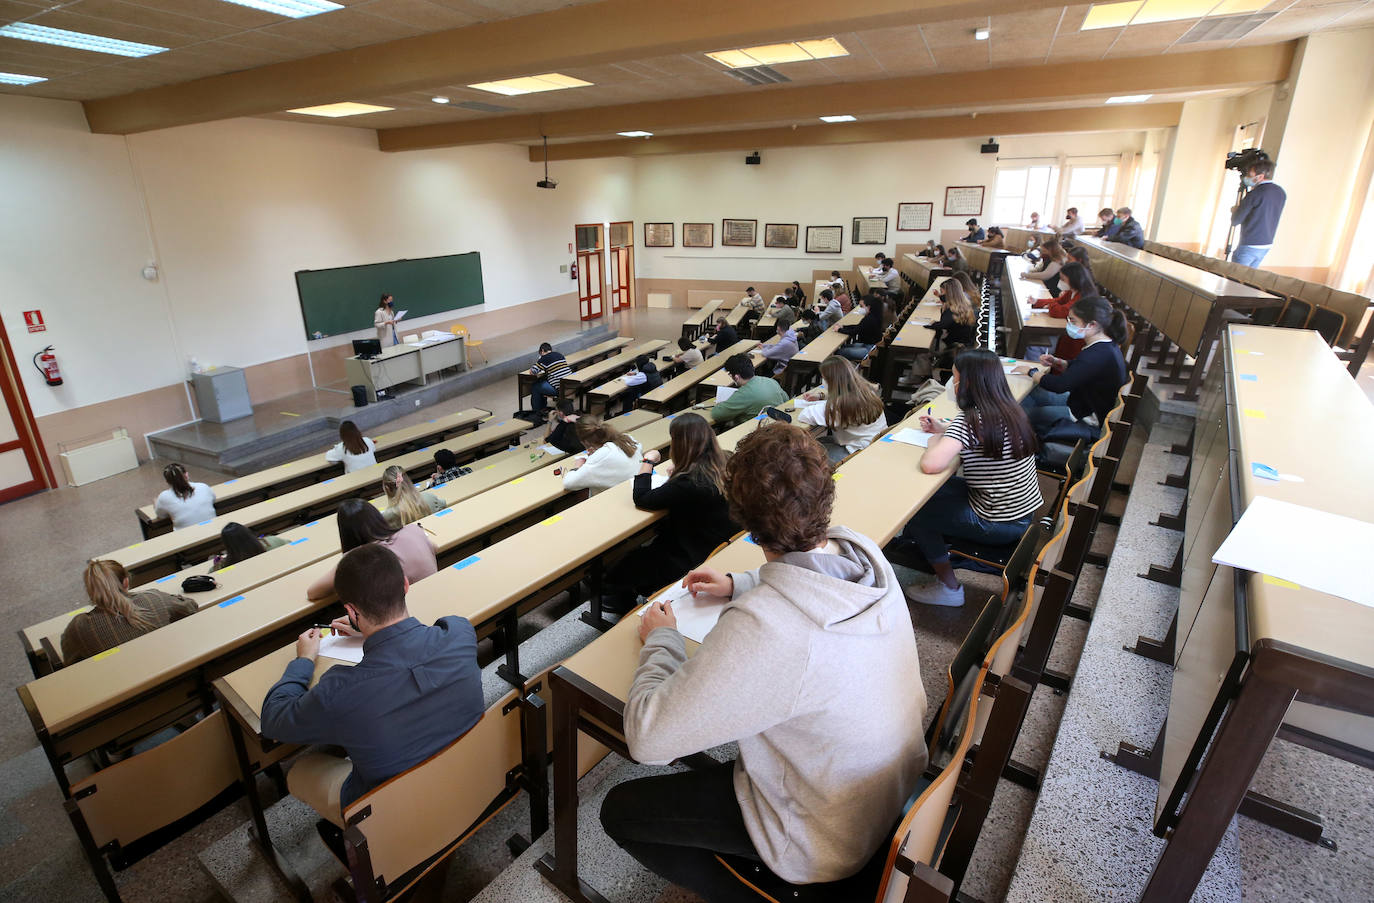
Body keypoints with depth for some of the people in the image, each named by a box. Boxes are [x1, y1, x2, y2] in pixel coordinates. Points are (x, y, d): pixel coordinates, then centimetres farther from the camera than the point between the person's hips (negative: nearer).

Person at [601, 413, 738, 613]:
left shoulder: (689, 483, -32)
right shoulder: (720, 464, -7)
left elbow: (642, 499, -21)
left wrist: (648, 462, -10)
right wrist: (679, 471, 3)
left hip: (695, 557, -9)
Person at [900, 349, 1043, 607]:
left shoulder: (970, 420, -25)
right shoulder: (1009, 410, 1)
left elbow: (931, 465, -35)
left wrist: (934, 442, -13)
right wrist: (944, 428, 12)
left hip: (1000, 525, -8)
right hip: (1025, 511, 9)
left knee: (914, 510, 7)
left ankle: (949, 588, 19)